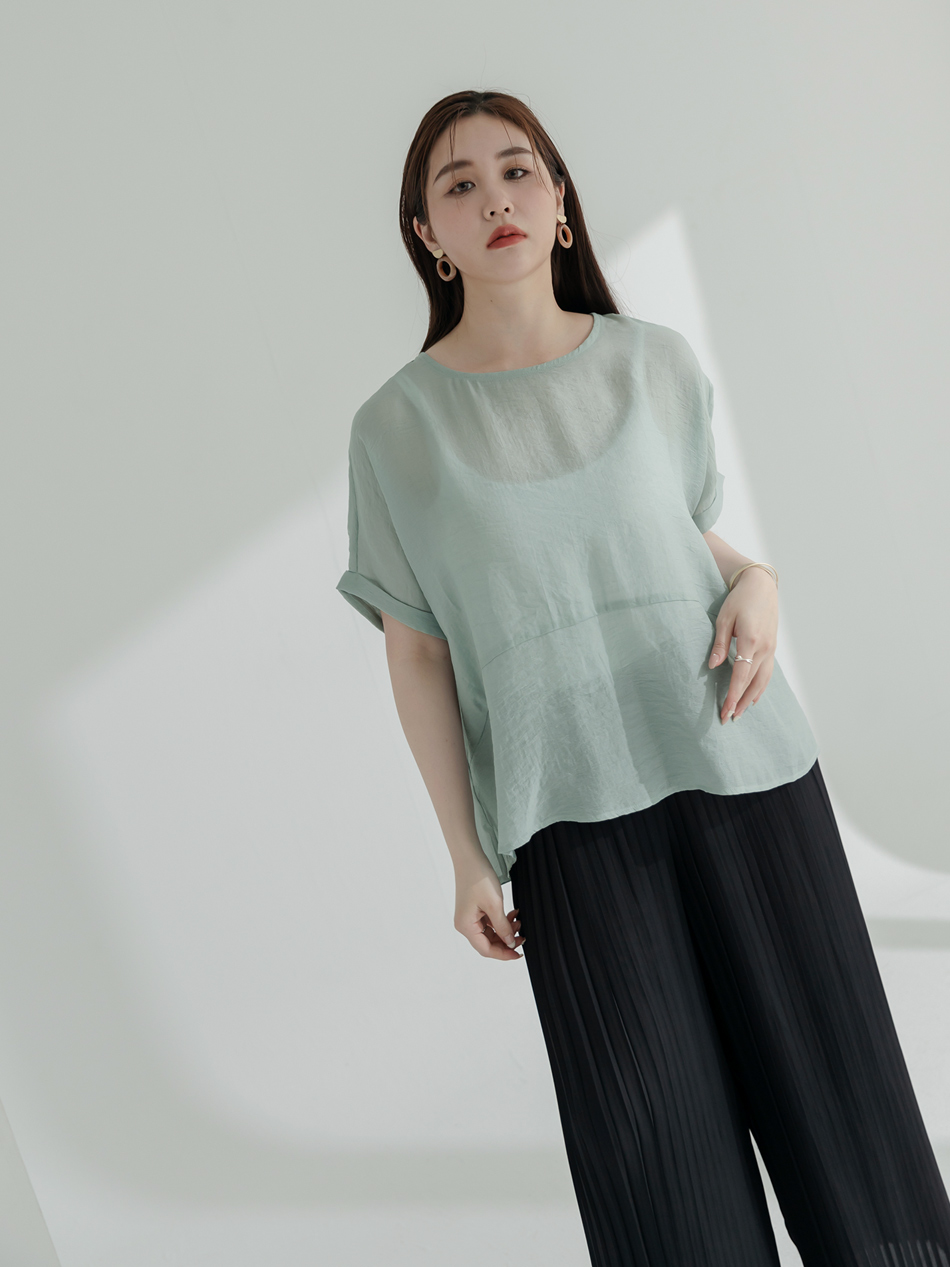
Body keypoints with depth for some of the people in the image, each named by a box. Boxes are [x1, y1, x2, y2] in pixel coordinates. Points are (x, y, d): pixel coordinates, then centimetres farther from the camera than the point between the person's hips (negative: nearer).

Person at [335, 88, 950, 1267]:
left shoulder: (658, 363, 5)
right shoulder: (398, 425, -1)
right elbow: (417, 655, 1)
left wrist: (756, 584, -5)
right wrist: (467, 858, 1)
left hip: (738, 758, 2)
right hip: (571, 810, -1)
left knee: (825, 1066, 7)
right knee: (654, 1129, 0)